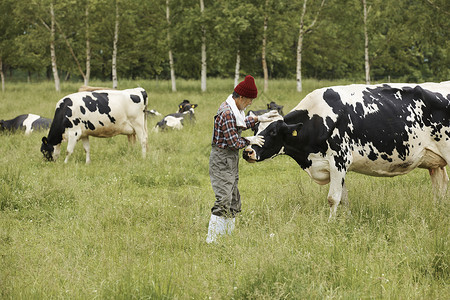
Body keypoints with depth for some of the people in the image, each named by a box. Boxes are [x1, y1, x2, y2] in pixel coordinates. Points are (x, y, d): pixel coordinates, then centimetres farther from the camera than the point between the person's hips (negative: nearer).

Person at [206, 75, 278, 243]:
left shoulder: (233, 109, 9)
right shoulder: (227, 113, -22)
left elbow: (241, 124, 31)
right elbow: (234, 143, -21)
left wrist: (258, 119, 27)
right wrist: (249, 141, -5)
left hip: (230, 161, 10)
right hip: (222, 159, -10)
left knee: (234, 200, 15)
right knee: (223, 201, -12)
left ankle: (228, 235, 23)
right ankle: (211, 240, -10)